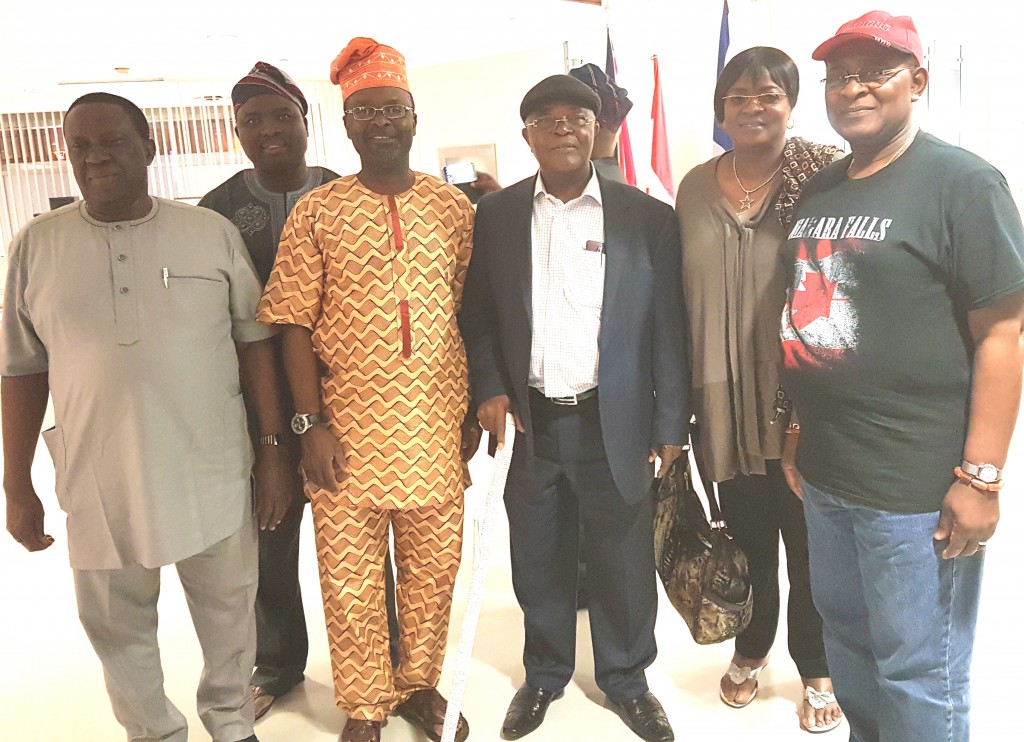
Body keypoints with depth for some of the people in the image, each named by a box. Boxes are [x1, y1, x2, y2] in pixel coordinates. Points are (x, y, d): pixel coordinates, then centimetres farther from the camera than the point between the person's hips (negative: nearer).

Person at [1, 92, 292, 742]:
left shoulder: (213, 232, -3)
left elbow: (253, 341, 0)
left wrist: (272, 448, -3)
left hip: (212, 476, 0)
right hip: (98, 484, 1)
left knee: (228, 609, 16)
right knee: (118, 628, 16)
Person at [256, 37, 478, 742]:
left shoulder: (455, 206, 5)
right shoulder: (317, 212, -1)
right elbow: (295, 322, -2)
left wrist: (474, 412, 5)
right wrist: (311, 424, -8)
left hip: (437, 428, 2)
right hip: (349, 430, -1)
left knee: (435, 568, 13)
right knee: (350, 581, 9)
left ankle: (420, 684, 36)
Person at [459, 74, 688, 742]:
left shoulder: (648, 217, -1)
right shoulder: (496, 214, 4)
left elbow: (668, 328, -1)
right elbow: (478, 313, 9)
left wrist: (670, 425, -2)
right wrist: (489, 388, -4)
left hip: (615, 423, -1)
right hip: (529, 420, 2)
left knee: (623, 562, 11)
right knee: (538, 561, 15)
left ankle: (626, 676, 36)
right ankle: (545, 673, 38)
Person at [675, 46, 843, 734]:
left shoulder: (823, 177, -6)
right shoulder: (696, 187, 5)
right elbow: (685, 294, 8)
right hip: (728, 403, 3)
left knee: (809, 544, 10)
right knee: (748, 537, 17)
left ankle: (817, 669, 33)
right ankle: (752, 649, 41)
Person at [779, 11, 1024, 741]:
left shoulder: (962, 182, -9)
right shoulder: (819, 190, 10)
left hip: (917, 483, -6)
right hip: (825, 472, 7)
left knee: (917, 673, 6)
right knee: (846, 637, 21)